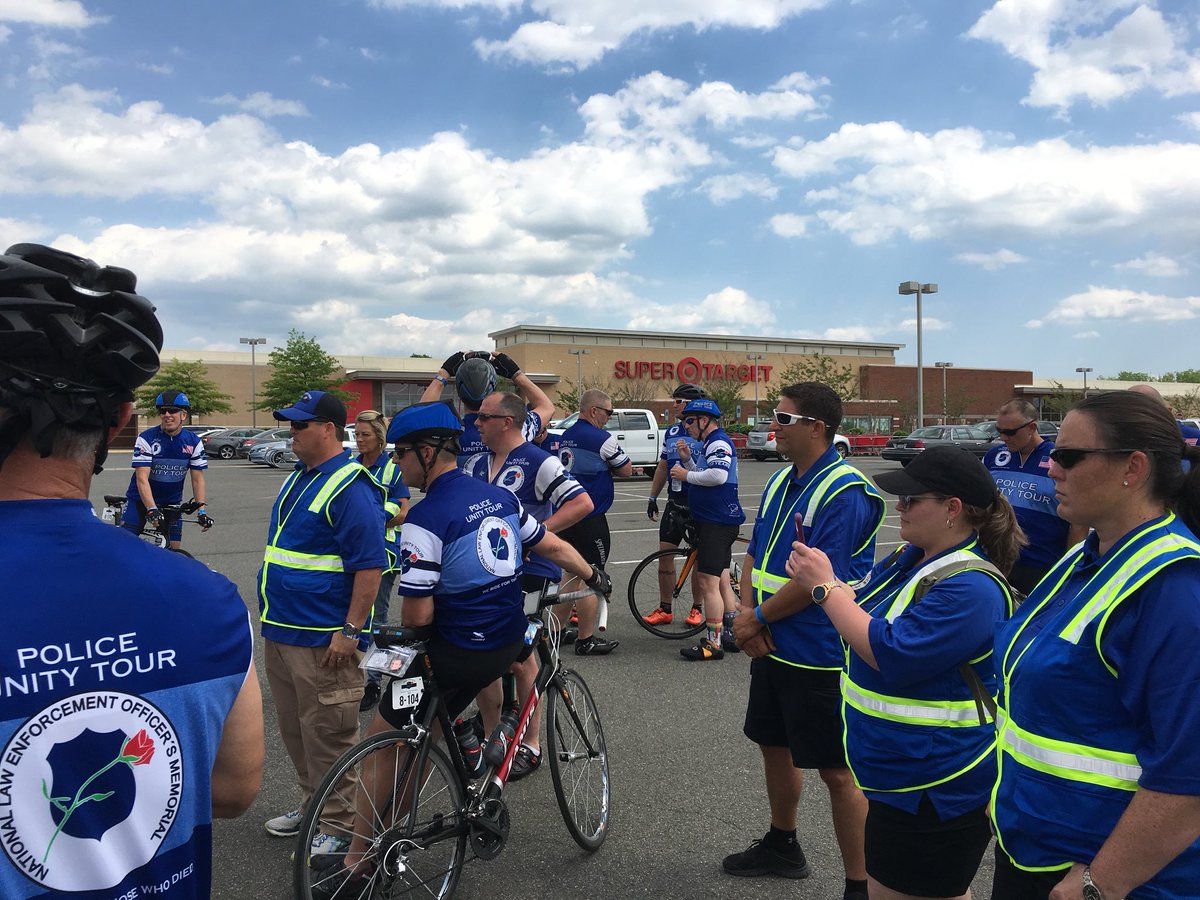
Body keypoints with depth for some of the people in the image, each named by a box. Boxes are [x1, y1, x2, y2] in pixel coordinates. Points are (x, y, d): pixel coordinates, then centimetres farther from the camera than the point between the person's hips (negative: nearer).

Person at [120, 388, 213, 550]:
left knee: (174, 549, 0)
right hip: (140, 499, -3)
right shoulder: (146, 438, -18)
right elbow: (142, 478, -24)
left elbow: (197, 479, -7)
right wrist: (152, 510, -35)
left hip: (171, 502, 3)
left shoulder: (194, 443, -8)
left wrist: (201, 509, -21)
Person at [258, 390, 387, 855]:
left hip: (323, 639, -9)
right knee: (294, 728, 19)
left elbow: (370, 565, -20)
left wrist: (351, 631, -21)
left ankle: (338, 825, 13)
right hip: (281, 630, 10)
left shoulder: (350, 488, -17)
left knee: (327, 734, 0)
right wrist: (270, 611, 23)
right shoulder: (298, 477, 13)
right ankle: (310, 805, 34)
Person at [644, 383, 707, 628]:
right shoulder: (671, 432, 9)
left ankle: (697, 608, 18)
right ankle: (665, 609, 12)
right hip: (675, 502, 5)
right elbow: (663, 466, 16)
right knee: (665, 553, 2)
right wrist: (653, 497, 14)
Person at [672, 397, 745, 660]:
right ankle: (731, 632, 26)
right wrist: (687, 459, 6)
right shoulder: (708, 443, 18)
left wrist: (686, 475, -16)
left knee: (708, 583, -9)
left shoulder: (718, 442, -14)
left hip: (717, 523, -11)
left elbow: (718, 475, -29)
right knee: (721, 580, 17)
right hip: (714, 522, 11)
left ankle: (713, 643, -5)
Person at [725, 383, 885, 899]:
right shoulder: (780, 482, 8)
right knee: (775, 745, 22)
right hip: (772, 647, 9)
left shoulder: (845, 492, -20)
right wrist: (747, 616, -5)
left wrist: (756, 618, -13)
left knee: (837, 772, 1)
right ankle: (781, 847, 43)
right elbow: (754, 555, 11)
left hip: (819, 658, -9)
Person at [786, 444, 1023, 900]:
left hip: (936, 789, -9)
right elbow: (860, 605, 14)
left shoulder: (971, 587, -25)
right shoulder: (911, 557, 6)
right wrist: (817, 569, -5)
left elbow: (889, 656, -29)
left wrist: (824, 587, -22)